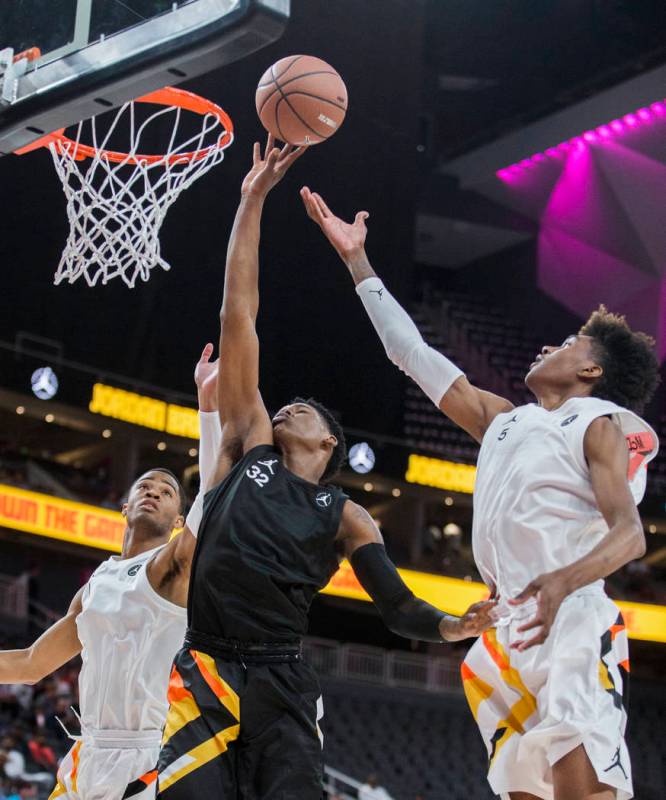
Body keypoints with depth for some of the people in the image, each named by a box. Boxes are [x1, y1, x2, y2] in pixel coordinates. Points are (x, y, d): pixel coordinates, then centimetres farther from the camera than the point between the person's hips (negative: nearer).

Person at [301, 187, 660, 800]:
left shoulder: (599, 425, 4)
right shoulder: (502, 421, 25)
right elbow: (414, 354, 30)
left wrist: (563, 582, -30)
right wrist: (357, 260, 31)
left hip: (573, 624, -7)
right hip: (512, 631, 7)